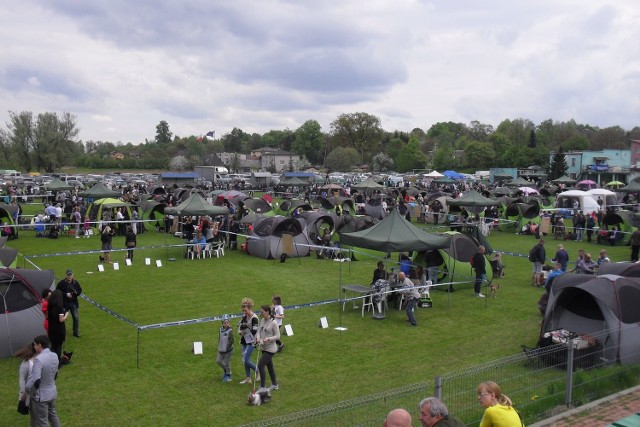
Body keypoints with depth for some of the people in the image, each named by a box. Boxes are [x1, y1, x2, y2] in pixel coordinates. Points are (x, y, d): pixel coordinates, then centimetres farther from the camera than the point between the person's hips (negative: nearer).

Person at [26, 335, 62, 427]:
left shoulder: (39, 359, -26)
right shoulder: (54, 356, -1)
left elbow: (35, 380, -29)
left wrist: (28, 390, -12)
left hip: (41, 396, -7)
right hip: (52, 392, 7)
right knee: (53, 416, 23)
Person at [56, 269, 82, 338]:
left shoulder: (75, 282, 1)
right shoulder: (61, 283, -9)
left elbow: (80, 291, 8)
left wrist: (76, 293, -15)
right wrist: (66, 294, -19)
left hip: (73, 303, 2)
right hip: (64, 303, -2)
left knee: (76, 317, 1)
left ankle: (76, 332, 14)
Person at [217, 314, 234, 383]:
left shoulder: (230, 331, -13)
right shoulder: (221, 330, 3)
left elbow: (231, 341, -15)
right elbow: (219, 339, 13)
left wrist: (227, 348, -17)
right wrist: (219, 348, 12)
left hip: (228, 351, -6)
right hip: (221, 350, 6)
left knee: (227, 363, 2)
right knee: (218, 361, 6)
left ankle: (228, 376, 20)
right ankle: (225, 370, 32)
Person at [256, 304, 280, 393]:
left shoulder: (273, 323, -17)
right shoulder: (262, 321, 4)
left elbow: (277, 336, -14)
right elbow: (259, 331, 6)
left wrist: (268, 339, -27)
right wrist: (258, 338, -15)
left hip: (270, 348, -8)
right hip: (264, 347, 8)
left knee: (260, 365, -11)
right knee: (269, 366, 18)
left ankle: (262, 388, -3)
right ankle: (274, 385, 33)